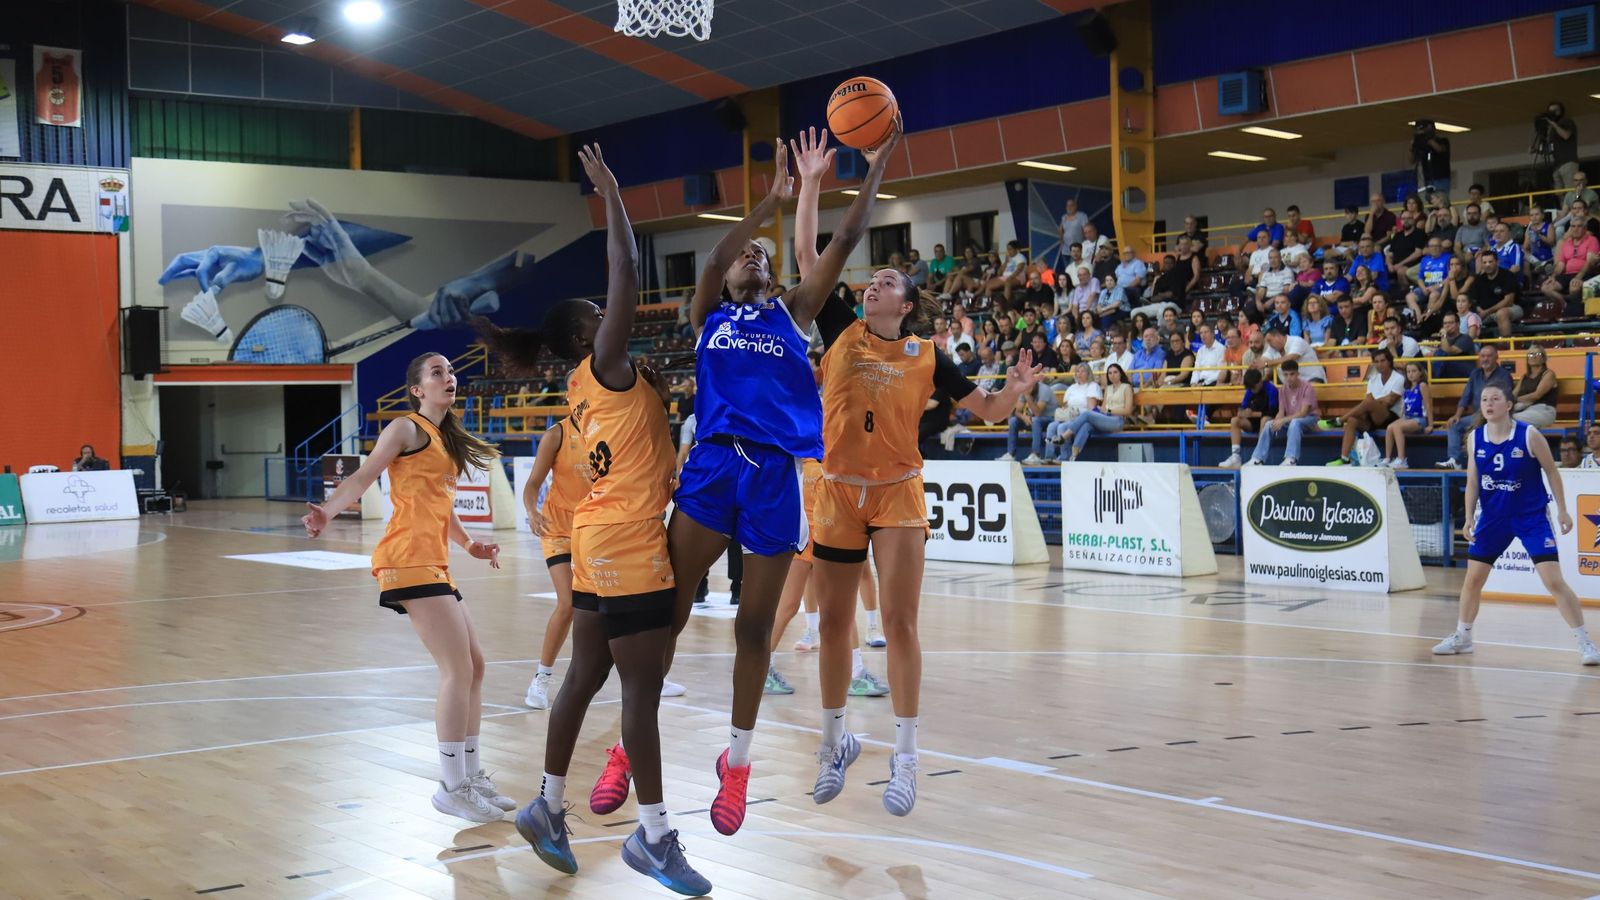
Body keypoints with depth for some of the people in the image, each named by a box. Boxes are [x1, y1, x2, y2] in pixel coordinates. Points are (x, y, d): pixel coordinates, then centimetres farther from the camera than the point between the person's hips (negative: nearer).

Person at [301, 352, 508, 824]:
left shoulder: (446, 437, 22)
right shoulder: (407, 428, -2)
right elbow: (362, 477, -12)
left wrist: (468, 544, 29)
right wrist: (328, 511, -28)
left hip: (434, 563, 9)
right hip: (410, 559, -9)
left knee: (474, 666, 12)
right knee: (458, 669, -13)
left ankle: (472, 774, 23)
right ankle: (452, 788, -7)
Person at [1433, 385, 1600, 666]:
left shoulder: (1529, 435, -14)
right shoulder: (1475, 439, -4)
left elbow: (1551, 471, -4)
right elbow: (1472, 482, 4)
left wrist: (1562, 509, -4)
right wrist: (1469, 518, -4)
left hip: (1532, 517, -4)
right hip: (1493, 517, 4)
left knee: (1554, 581, -12)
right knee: (1472, 579, 9)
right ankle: (1462, 638, 27)